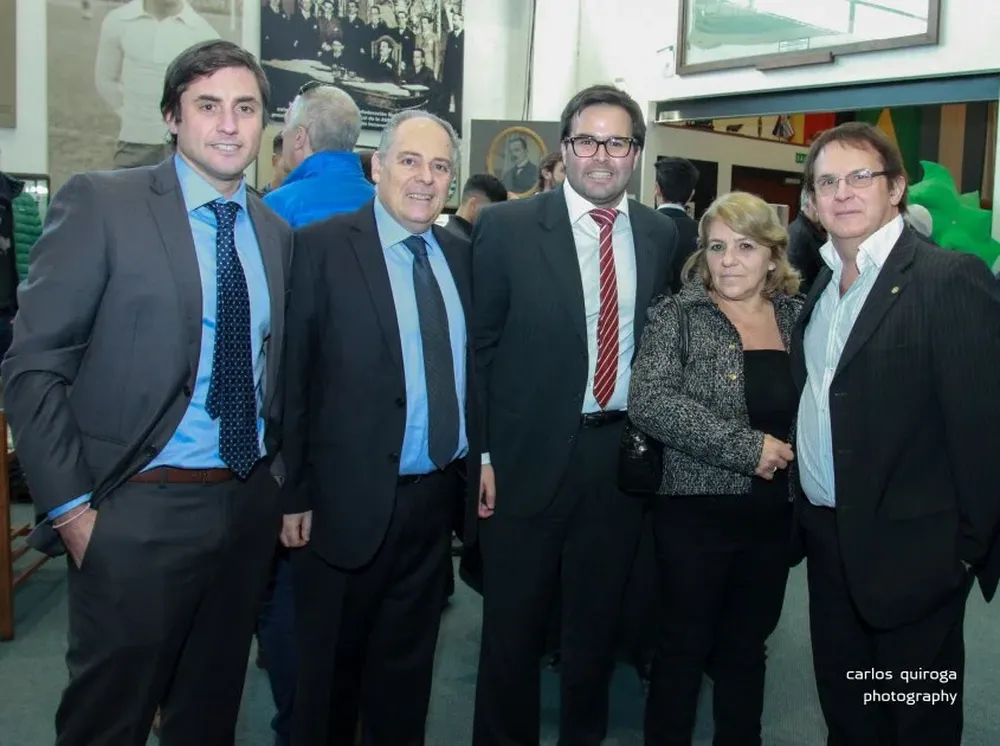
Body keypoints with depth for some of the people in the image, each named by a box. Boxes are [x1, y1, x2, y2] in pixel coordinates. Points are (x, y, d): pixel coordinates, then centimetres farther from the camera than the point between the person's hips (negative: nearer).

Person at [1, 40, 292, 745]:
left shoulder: (276, 233, 8)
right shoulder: (100, 203, -7)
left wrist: (281, 483, 9)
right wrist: (70, 508, -12)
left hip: (250, 506, 5)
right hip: (139, 511, -5)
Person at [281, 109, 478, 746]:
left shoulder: (460, 255, 7)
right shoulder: (323, 247, -9)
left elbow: (472, 365, 11)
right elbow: (293, 377, -10)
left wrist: (479, 463, 6)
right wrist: (295, 493, -11)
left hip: (437, 495, 5)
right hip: (352, 499, -4)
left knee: (408, 659, 20)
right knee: (331, 664, 13)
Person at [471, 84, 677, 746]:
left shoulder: (661, 234, 4)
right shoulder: (508, 227, -7)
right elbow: (479, 346, -6)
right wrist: (482, 453, -9)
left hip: (622, 454, 4)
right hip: (529, 454, -3)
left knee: (598, 618, 19)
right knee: (514, 623, 11)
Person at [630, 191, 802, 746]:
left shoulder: (798, 317, 5)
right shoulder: (676, 316, -7)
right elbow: (648, 402, -20)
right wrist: (746, 446, -21)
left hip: (774, 514, 4)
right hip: (696, 511, -4)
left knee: (747, 647, 17)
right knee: (685, 646, 9)